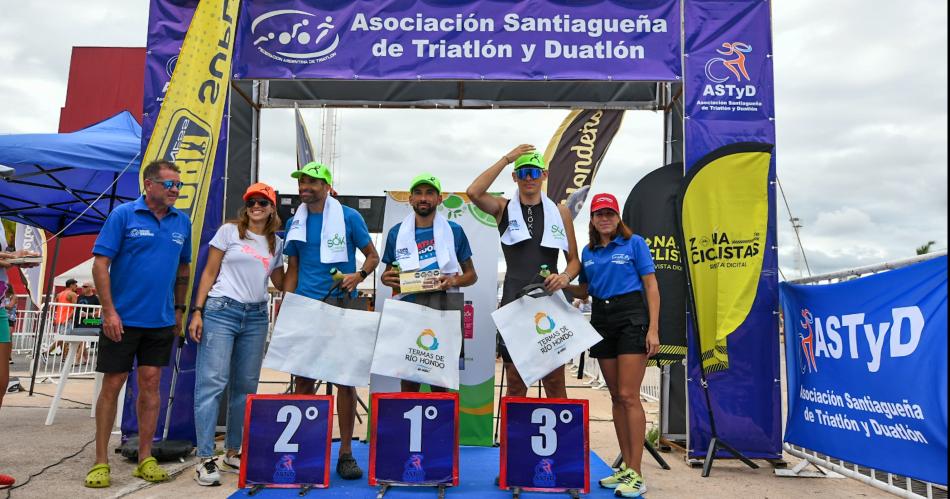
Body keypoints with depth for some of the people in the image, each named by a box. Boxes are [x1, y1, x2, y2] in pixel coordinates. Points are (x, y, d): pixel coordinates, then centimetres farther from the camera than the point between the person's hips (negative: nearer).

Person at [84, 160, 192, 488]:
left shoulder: (182, 222, 7)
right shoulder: (123, 214, -6)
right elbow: (100, 264, -9)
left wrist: (179, 309, 13)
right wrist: (109, 311, -14)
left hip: (161, 320, 4)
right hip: (122, 318, -3)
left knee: (150, 385, 7)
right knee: (112, 385, 4)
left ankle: (145, 459, 17)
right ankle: (101, 462, 16)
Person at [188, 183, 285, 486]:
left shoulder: (277, 243, 13)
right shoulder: (229, 231, 3)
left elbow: (281, 283, 19)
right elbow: (209, 273, 2)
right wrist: (197, 311, -5)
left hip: (256, 317, 4)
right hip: (221, 311, -4)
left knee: (245, 386, 8)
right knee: (212, 382, -7)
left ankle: (232, 453, 20)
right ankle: (205, 458, -2)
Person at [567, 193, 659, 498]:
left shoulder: (634, 243, -2)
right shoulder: (588, 251, 13)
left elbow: (651, 286, -5)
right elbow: (584, 291, 19)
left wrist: (653, 329, -12)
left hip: (631, 318, -5)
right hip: (601, 320, 5)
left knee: (628, 396, -10)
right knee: (616, 397, 8)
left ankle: (636, 474, -5)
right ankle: (626, 467, 17)